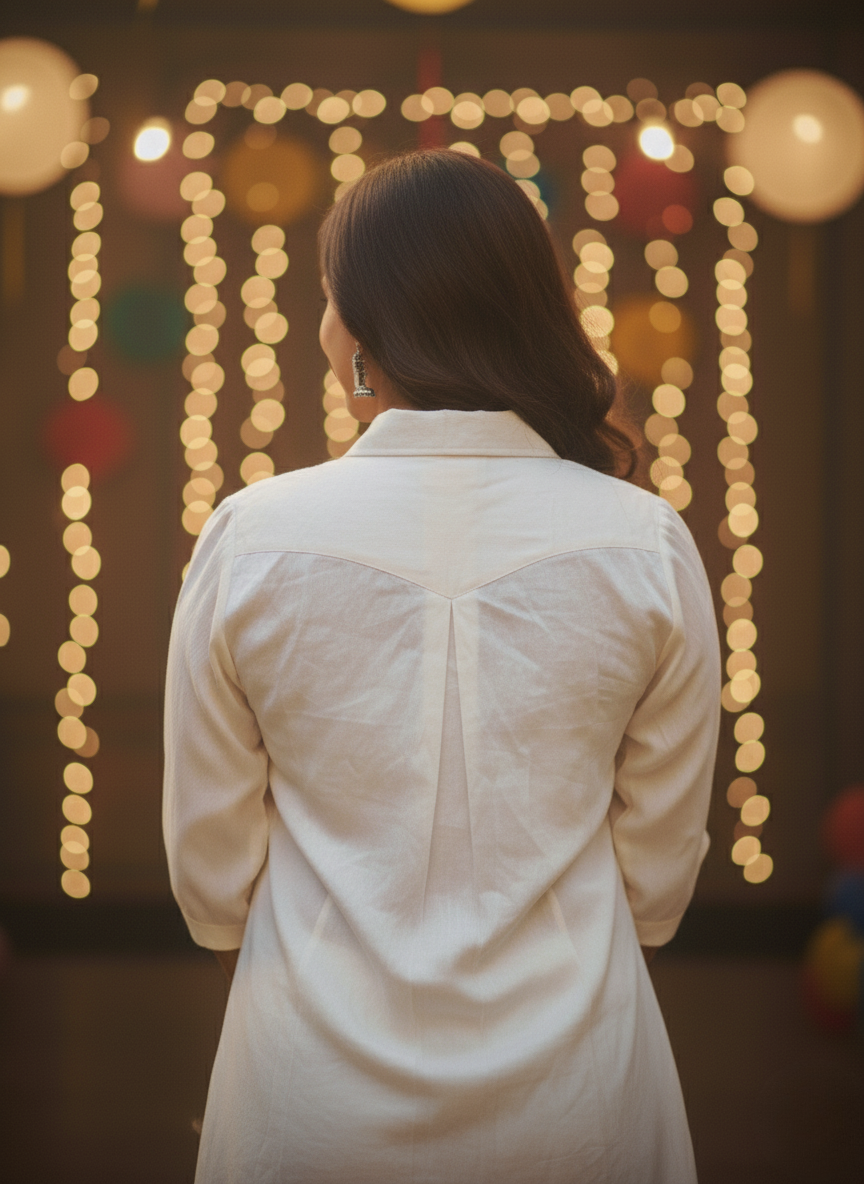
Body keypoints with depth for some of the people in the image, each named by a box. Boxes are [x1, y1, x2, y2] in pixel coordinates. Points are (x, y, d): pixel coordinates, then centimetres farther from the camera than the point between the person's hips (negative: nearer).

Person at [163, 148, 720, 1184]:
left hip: (318, 1096, 0)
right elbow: (660, 875, -1)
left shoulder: (250, 537, -12)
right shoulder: (647, 545, -10)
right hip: (571, 1098, 1)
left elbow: (210, 876, -4)